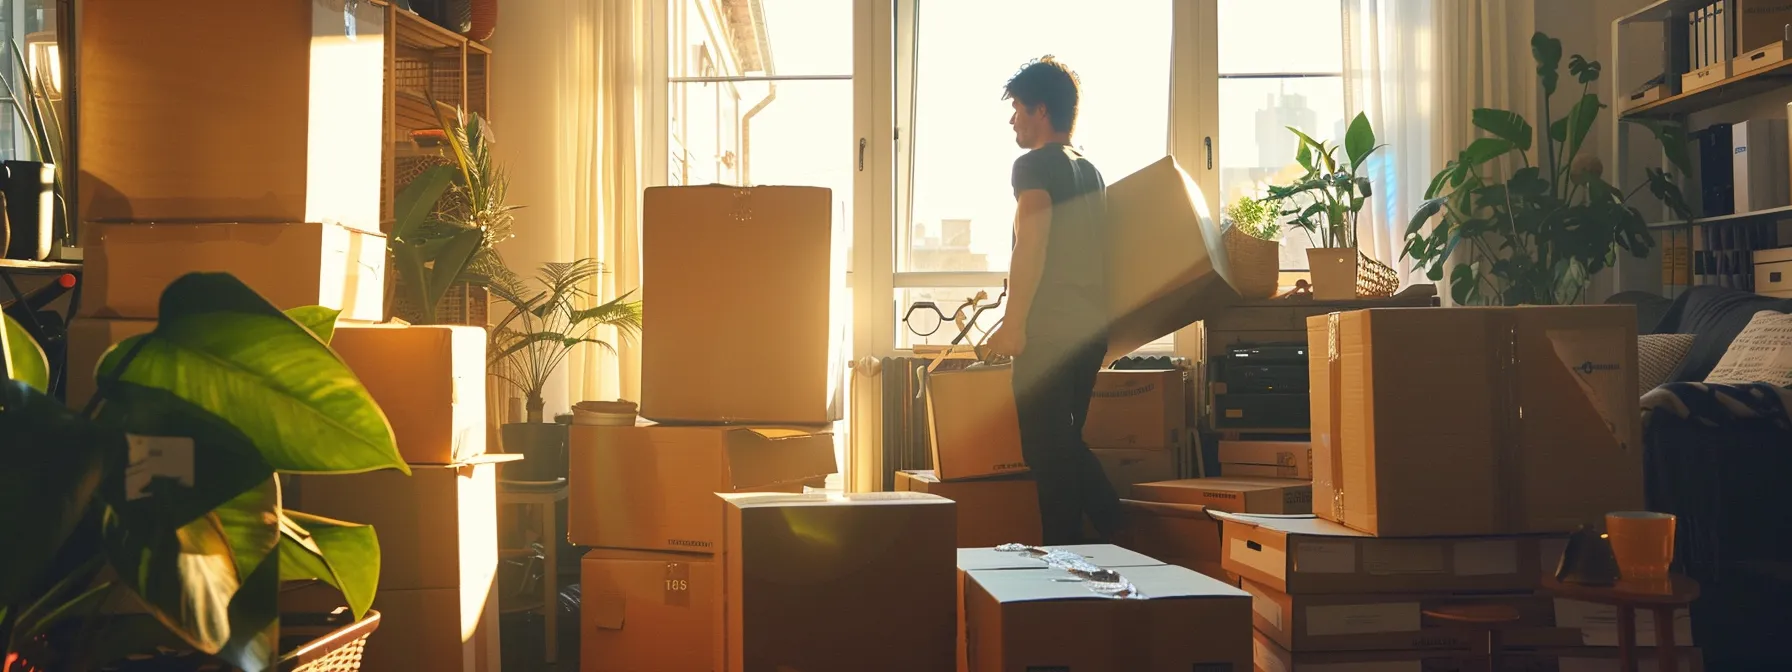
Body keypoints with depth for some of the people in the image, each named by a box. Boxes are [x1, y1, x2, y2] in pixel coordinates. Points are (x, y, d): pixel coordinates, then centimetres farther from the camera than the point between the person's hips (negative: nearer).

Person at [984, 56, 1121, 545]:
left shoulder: (1035, 165, -7)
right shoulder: (1090, 171, 18)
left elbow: (1031, 247, -19)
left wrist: (1014, 323, -21)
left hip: (1049, 330, -8)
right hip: (1092, 327, 8)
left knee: (1046, 448, -3)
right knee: (1067, 442, 18)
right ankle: (1118, 534, 13)